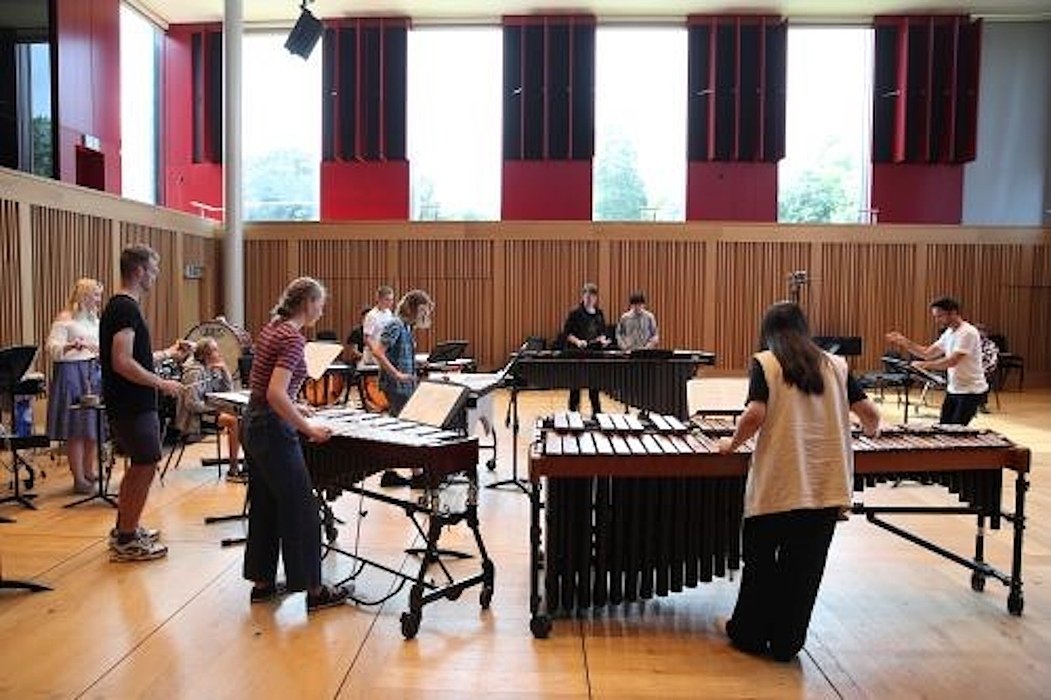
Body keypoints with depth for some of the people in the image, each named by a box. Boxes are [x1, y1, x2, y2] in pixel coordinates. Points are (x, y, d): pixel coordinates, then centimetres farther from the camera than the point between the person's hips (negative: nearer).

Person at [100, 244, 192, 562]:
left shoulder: (120, 306, 14)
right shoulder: (125, 309, -19)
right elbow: (123, 363, -27)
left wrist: (169, 353, 23)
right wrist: (161, 383, -19)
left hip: (131, 404, 11)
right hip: (133, 406, -11)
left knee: (139, 466, 20)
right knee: (145, 468, -2)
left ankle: (123, 529, 32)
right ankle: (126, 542, 8)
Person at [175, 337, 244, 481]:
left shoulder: (212, 370, 8)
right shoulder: (195, 372, -18)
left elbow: (228, 390, 9)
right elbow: (192, 404, -24)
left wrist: (224, 369, -1)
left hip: (207, 410, 9)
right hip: (194, 417, -8)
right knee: (233, 421, -24)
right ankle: (233, 471, -19)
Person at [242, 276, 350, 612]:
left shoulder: (271, 329, 9)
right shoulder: (293, 338, -19)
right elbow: (275, 394, -28)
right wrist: (308, 429, -23)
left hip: (254, 424, 10)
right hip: (274, 430, -10)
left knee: (264, 506, 17)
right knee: (300, 509, 1)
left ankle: (261, 582, 28)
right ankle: (314, 590, 11)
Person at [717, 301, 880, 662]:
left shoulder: (764, 363, -3)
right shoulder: (835, 364, 8)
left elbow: (755, 415, -17)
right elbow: (869, 412, 4)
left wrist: (733, 444, 0)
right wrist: (871, 429, 26)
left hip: (777, 483, -3)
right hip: (827, 484, 3)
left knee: (759, 561, 16)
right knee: (804, 568, 13)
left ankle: (749, 634, 28)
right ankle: (785, 643, 23)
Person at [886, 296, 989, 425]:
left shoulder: (968, 332, -19)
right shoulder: (948, 333, 9)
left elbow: (952, 361, -28)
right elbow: (928, 353, 8)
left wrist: (924, 365, -31)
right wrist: (904, 342, -2)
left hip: (971, 392, -8)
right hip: (953, 390, 8)